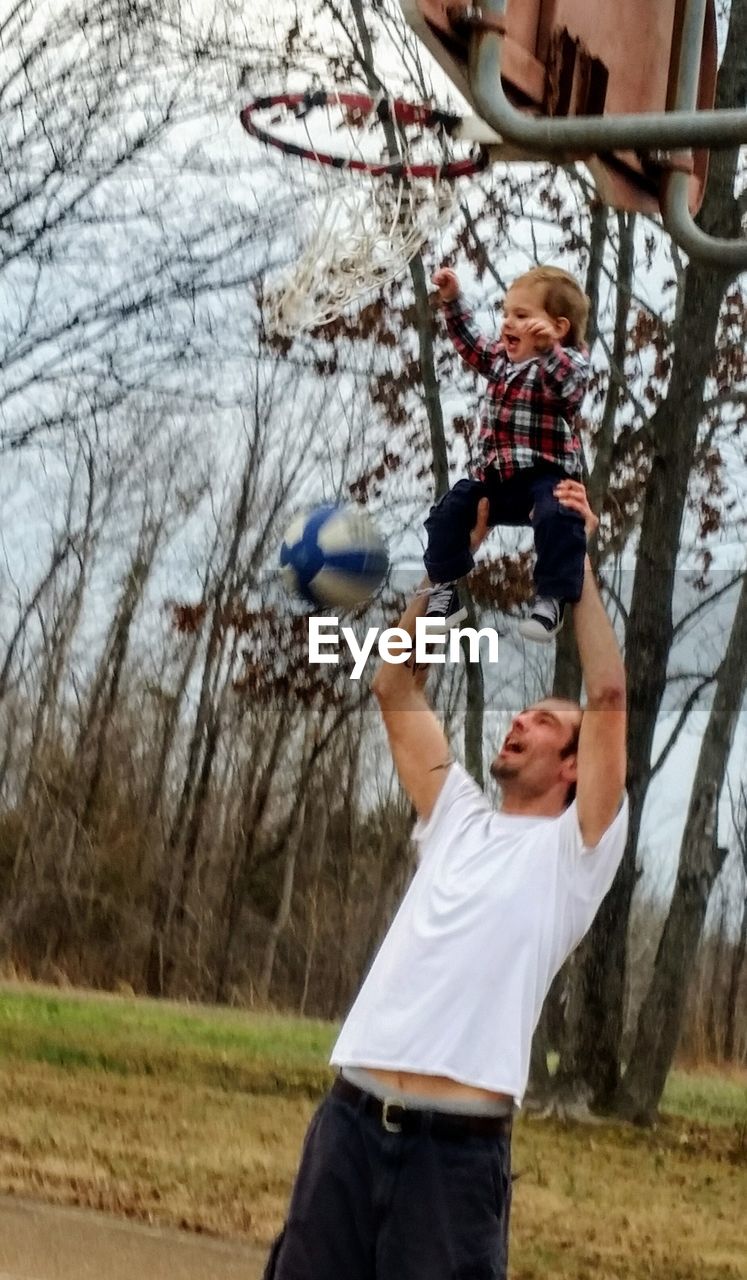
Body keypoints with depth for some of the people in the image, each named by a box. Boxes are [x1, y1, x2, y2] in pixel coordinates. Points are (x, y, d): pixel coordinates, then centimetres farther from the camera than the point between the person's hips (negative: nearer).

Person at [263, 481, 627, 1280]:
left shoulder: (572, 849, 5)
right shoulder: (458, 820, 20)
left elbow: (608, 693, -5)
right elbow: (397, 687, 19)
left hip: (455, 1149, -5)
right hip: (350, 1122, 5)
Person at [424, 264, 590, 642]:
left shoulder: (569, 363, -11)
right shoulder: (501, 359, 12)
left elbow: (568, 385, -34)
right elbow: (472, 345, 30)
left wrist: (549, 347, -51)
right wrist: (452, 301, 25)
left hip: (544, 476, -8)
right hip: (495, 477, 8)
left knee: (556, 517, -34)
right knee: (450, 511, 2)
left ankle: (552, 600, -31)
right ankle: (444, 590, 12)